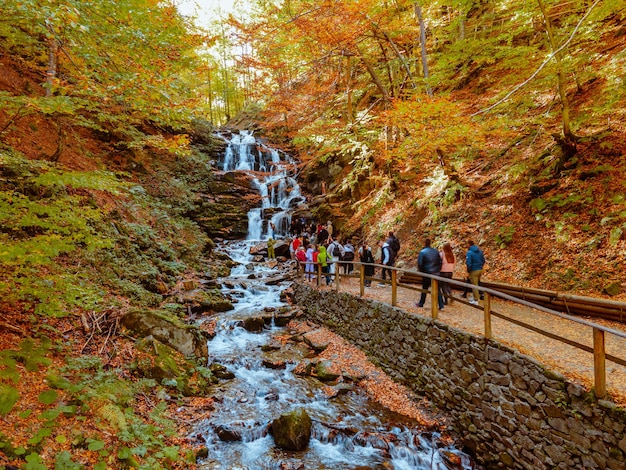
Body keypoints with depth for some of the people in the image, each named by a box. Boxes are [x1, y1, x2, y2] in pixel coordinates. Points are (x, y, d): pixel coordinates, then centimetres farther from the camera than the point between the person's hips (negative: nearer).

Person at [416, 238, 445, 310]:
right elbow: (440, 262, 9)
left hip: (427, 273, -3)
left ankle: (421, 303, 24)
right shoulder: (436, 251, 5)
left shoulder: (422, 252, -10)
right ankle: (441, 306, 2)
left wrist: (421, 271, 5)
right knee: (437, 289, 6)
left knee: (424, 288, 11)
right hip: (436, 273, 3)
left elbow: (420, 264, -11)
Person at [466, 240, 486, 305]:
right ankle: (474, 297, 30)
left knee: (474, 285, 0)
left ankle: (476, 301, 6)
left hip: (474, 271, -7)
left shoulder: (469, 252, -17)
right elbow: (483, 261, 12)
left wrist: (468, 271, -8)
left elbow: (468, 263, -21)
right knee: (476, 284, 20)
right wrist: (481, 267, 19)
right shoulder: (480, 251, 6)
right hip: (480, 270, 7)